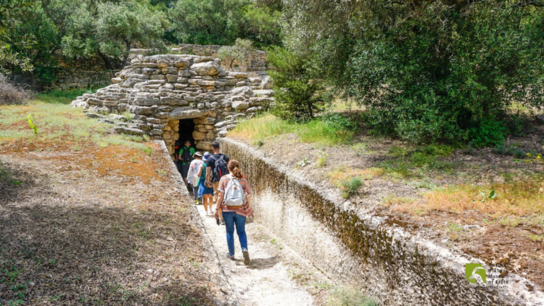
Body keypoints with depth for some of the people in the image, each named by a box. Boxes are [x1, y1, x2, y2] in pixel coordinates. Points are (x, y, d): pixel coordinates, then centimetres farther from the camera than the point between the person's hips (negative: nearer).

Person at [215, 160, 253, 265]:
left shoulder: (224, 179, -4)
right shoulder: (243, 180, -1)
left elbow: (220, 195, -6)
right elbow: (247, 196, 0)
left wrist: (217, 209, 0)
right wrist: (249, 209, 11)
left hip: (227, 209, 0)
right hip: (240, 210, 0)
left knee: (229, 232, 14)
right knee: (241, 231, 10)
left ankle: (231, 254, 23)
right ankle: (244, 249, -13)